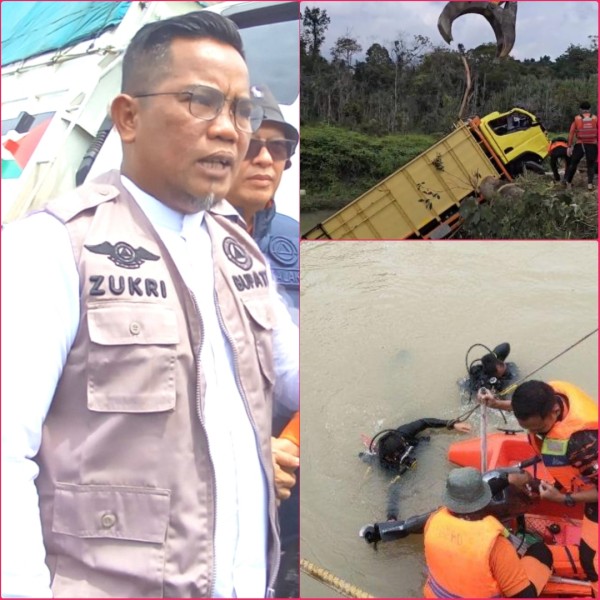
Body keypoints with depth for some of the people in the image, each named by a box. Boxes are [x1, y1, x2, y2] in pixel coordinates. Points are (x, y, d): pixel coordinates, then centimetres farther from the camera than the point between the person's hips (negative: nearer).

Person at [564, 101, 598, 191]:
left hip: (580, 145, 0)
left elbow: (571, 133, -1)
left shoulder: (576, 119, 2)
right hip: (592, 145, 0)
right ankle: (590, 183, -5)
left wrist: (569, 146, 1)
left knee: (573, 163, 14)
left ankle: (568, 182, 17)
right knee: (591, 165, 9)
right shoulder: (595, 118, 3)